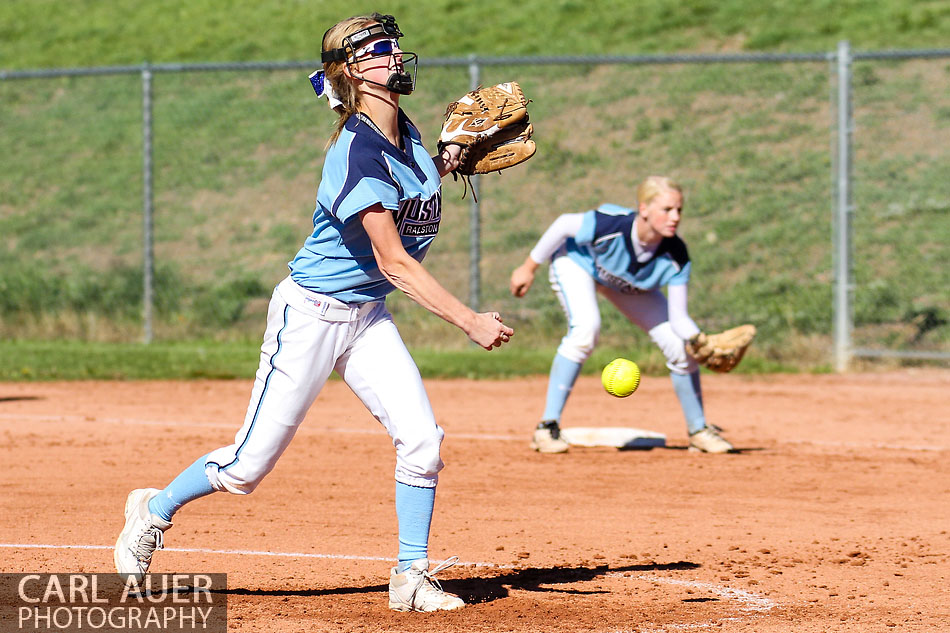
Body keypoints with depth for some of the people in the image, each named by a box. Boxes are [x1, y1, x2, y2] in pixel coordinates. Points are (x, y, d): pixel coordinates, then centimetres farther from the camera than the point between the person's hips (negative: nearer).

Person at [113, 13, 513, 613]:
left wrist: (445, 164, 3)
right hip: (311, 314, -7)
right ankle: (155, 510, 26)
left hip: (367, 316, 7)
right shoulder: (357, 154, -26)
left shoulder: (406, 134, 0)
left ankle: (412, 578, 2)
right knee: (249, 465, 1)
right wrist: (470, 321, -34)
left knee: (422, 440, -9)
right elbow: (394, 263, -30)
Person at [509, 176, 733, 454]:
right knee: (585, 328, -33)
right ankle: (547, 427, -24)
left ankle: (698, 431, 19)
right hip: (576, 262, -4)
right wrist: (529, 267, -12)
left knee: (682, 346, -4)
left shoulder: (675, 256, -32)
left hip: (628, 283, 4)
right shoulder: (609, 225, -43)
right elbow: (564, 224, -23)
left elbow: (678, 317, -26)